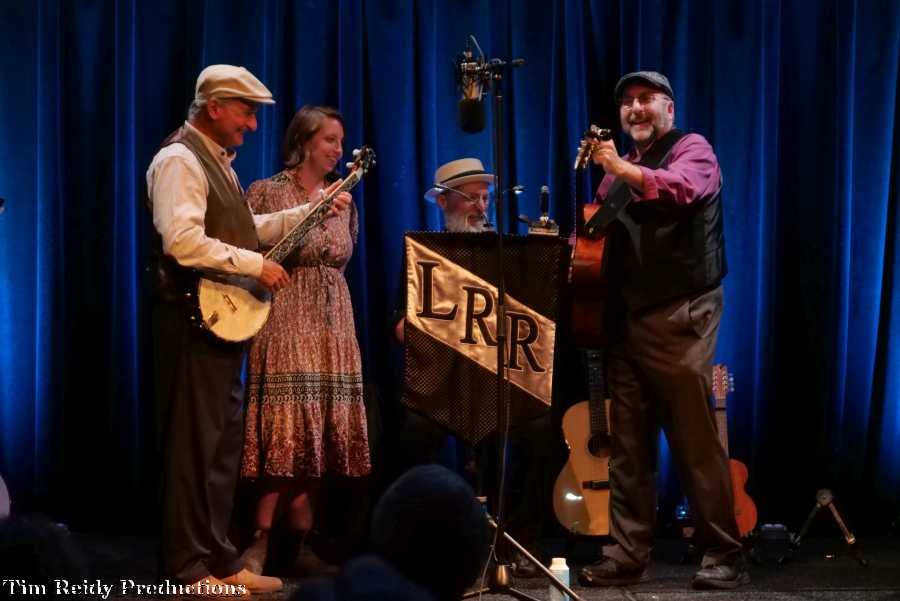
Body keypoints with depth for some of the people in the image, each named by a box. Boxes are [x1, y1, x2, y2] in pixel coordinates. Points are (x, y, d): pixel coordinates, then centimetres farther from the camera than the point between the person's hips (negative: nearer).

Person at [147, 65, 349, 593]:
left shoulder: (218, 161, 18)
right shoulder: (180, 161, -13)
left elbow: (243, 229, 26)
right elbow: (184, 241, -25)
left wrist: (311, 211, 19)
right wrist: (257, 266, -20)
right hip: (195, 319, -10)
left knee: (224, 443, 12)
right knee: (194, 445, -6)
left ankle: (219, 558, 19)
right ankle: (188, 569, -2)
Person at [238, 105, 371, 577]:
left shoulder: (341, 198, 14)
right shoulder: (267, 192, -4)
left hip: (334, 325, 6)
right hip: (285, 322, -6)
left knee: (317, 433, 4)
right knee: (285, 429, -12)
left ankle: (302, 544, 8)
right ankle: (260, 541, -8)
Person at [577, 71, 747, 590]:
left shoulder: (692, 149, -2)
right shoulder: (619, 169, 20)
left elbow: (681, 188, -25)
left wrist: (623, 169, -36)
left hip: (680, 315, -7)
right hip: (627, 316, 7)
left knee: (697, 443, -7)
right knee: (628, 448, 6)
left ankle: (724, 557, -2)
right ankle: (628, 554, 10)